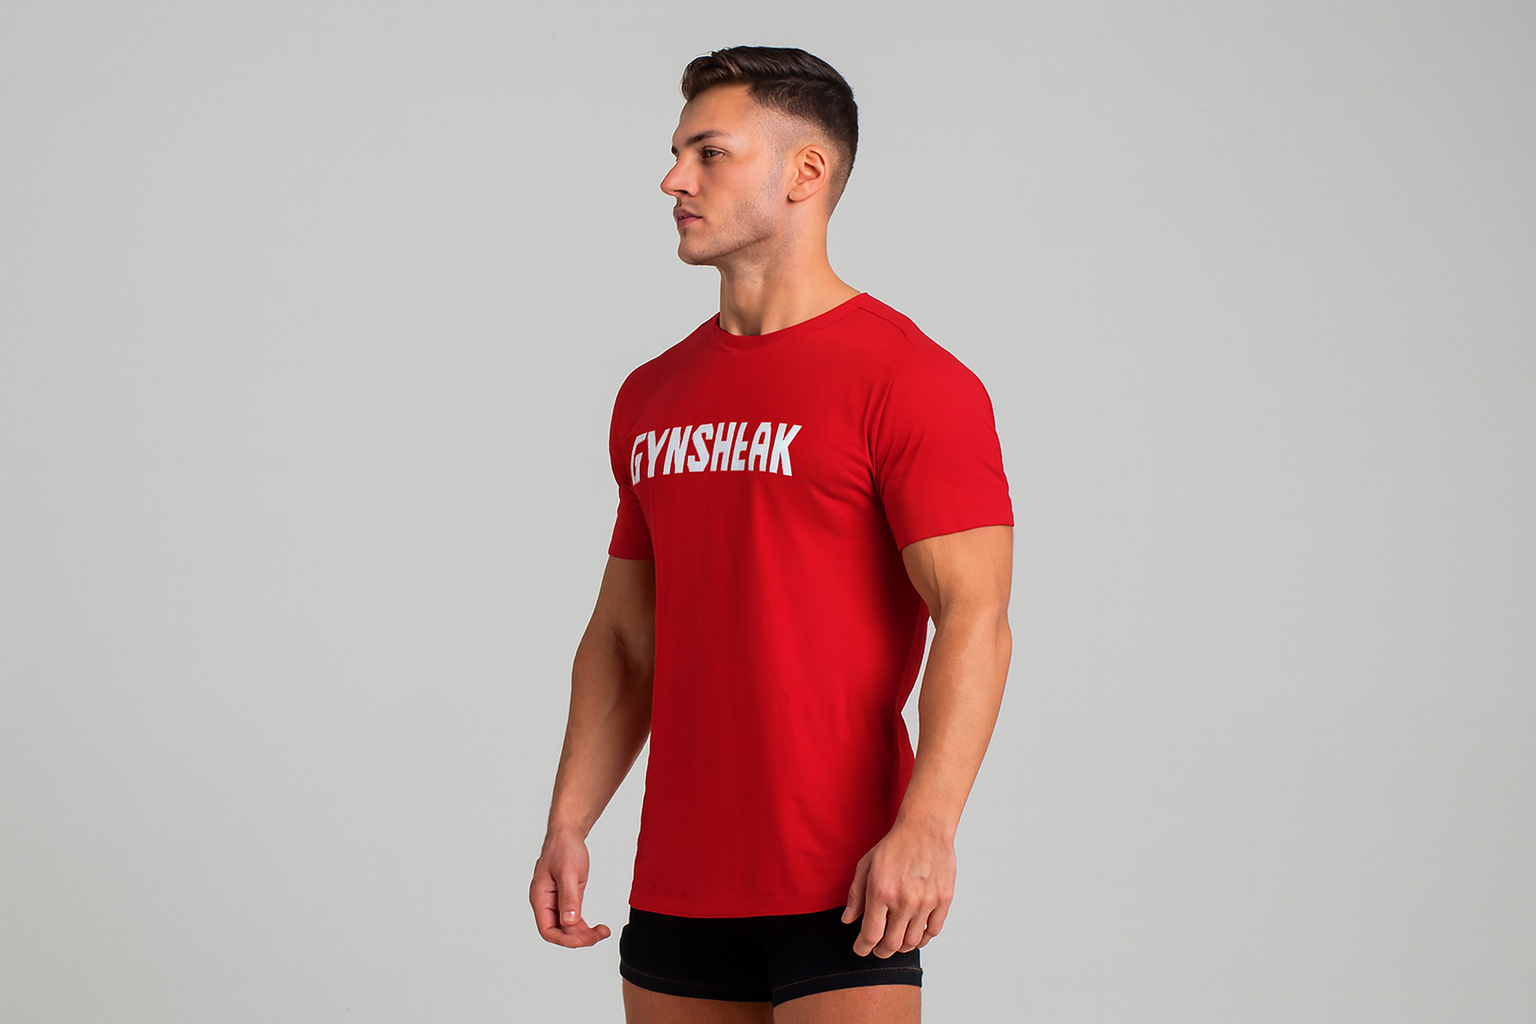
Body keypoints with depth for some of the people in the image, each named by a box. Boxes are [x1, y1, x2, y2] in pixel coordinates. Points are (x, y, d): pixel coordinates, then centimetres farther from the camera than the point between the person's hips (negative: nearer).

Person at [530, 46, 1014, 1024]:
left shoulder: (907, 379, -7)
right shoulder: (653, 397, 15)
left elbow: (975, 618, -14)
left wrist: (926, 828, -24)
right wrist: (568, 826, 10)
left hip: (841, 885, -7)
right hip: (677, 888, 7)